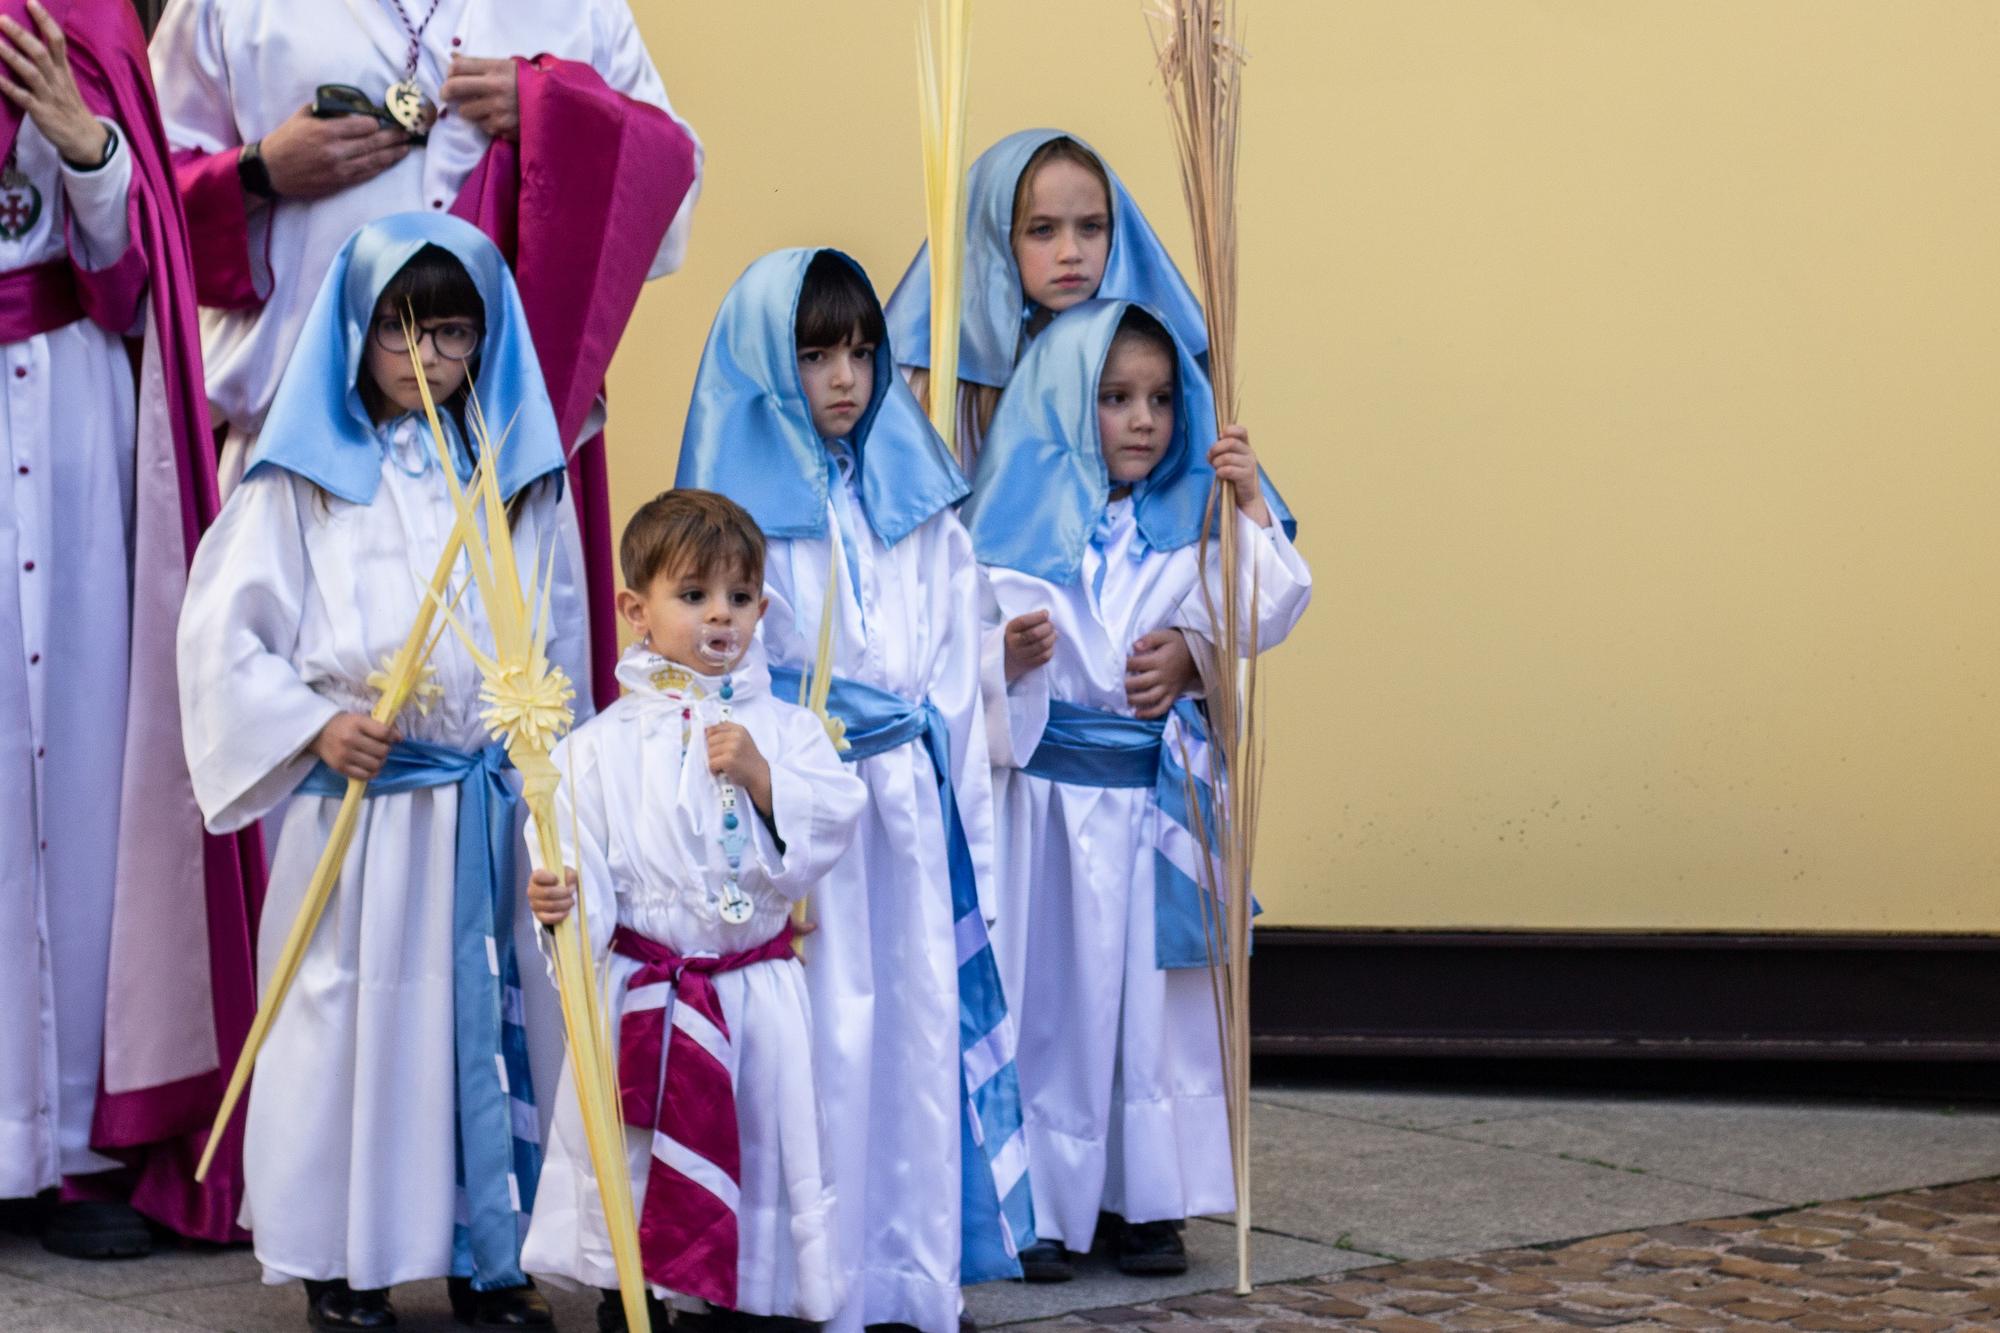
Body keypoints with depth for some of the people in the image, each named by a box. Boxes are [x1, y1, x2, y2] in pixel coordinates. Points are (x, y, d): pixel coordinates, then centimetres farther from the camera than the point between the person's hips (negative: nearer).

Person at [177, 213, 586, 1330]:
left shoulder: (517, 474, 11)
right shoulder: (304, 475, 0)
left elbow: (562, 633, 15)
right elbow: (224, 631, -3)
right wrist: (315, 726, -14)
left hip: (495, 803, 3)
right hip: (356, 799, -3)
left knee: (492, 1013, 5)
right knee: (355, 1012, 1)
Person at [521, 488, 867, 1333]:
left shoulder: (785, 728, 3)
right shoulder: (604, 745, -2)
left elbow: (834, 820, -9)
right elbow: (581, 862, -7)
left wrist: (762, 777, -19)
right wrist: (560, 899, -27)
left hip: (758, 993, 2)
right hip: (643, 995, -1)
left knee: (766, 1154, 7)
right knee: (637, 1169, 5)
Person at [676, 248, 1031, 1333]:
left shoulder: (918, 500, 12)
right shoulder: (736, 503, -1)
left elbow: (954, 661, 13)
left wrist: (953, 799, 8)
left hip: (911, 807, 4)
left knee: (921, 1022, 4)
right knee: (816, 1036, -4)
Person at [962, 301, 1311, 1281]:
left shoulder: (1185, 529, 6)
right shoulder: (1019, 524, -1)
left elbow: (1260, 619, -3)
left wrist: (1252, 508, -10)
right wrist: (1003, 659, -26)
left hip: (1152, 802, 3)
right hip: (1049, 796, -3)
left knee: (1149, 996, 6)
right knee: (1048, 993, 1)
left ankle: (1146, 1200, 15)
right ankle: (1036, 1205, 9)